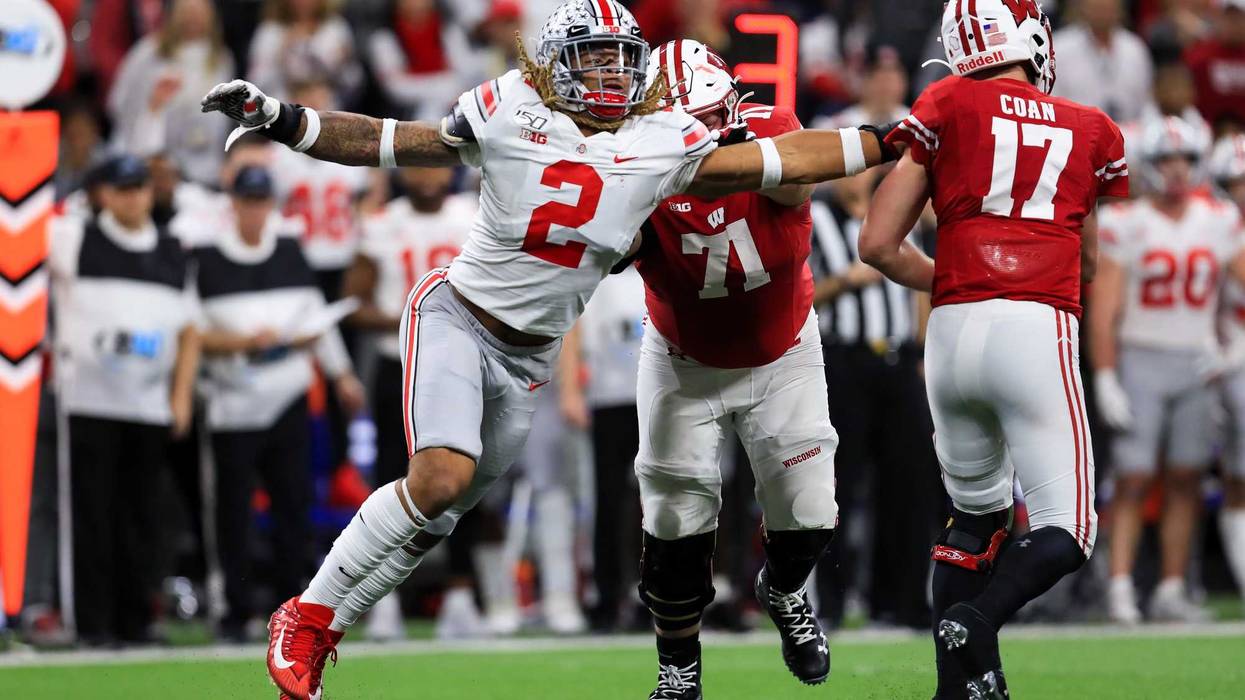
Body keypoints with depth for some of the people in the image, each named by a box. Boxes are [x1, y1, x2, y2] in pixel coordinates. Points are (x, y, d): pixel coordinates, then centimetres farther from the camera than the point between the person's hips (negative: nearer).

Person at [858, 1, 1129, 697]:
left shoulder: (947, 106, 9)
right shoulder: (1093, 132, 14)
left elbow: (878, 245, 8)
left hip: (952, 330, 2)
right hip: (1036, 330, -2)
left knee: (976, 511, 21)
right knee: (1064, 533, 1)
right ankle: (976, 623, -26)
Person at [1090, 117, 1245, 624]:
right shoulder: (1126, 223, -7)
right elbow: (1103, 309, -8)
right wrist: (1104, 379, -13)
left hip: (1198, 364, 4)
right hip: (1140, 358, -4)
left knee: (1185, 481, 5)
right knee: (1134, 478, -8)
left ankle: (1171, 591, 9)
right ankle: (1120, 588, -8)